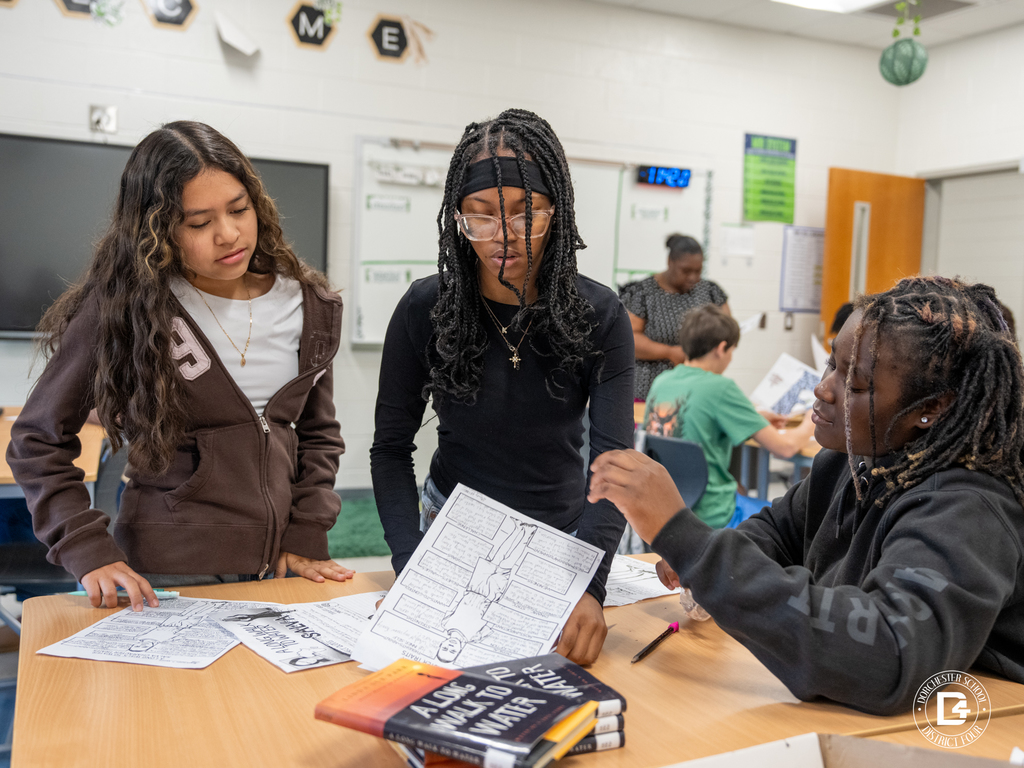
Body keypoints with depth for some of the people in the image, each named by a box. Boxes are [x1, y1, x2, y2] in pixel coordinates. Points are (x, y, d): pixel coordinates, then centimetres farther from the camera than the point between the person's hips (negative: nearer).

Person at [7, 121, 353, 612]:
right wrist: (89, 552, -12)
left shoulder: (307, 305, 2)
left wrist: (306, 539, 1)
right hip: (168, 579, -3)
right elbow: (38, 439, -2)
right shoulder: (122, 312, -10)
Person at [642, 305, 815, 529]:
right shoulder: (719, 388, -18)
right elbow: (785, 447, -14)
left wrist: (757, 418, 24)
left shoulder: (660, 382, 2)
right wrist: (808, 426, 8)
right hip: (711, 518, -7)